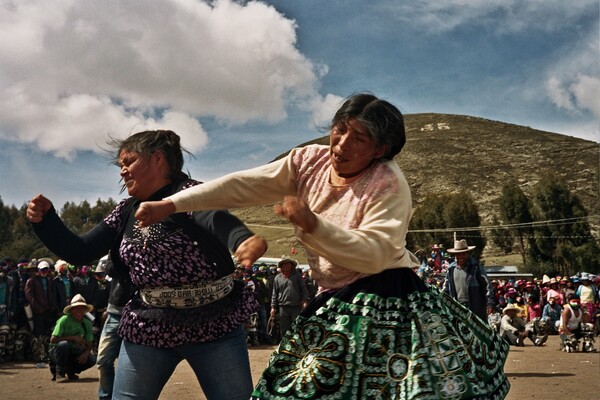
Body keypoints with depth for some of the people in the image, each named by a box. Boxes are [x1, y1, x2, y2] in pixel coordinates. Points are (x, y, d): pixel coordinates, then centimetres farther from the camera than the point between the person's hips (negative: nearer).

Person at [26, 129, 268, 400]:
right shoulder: (126, 212, 8)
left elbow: (215, 217, -33)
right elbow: (79, 252, 9)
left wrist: (243, 239, -56)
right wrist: (45, 218, -8)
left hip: (215, 325, -4)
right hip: (148, 329, 5)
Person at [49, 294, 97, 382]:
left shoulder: (87, 323, -2)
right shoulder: (64, 320, -17)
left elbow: (89, 344, -1)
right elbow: (53, 339, -22)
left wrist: (85, 353, -23)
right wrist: (73, 338, -26)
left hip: (74, 353, 4)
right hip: (57, 351, -4)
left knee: (92, 359, -21)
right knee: (64, 344, -37)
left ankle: (70, 371, 5)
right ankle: (59, 373, -19)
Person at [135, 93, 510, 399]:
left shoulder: (388, 184, -15)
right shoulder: (310, 161, 1)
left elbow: (374, 254, -22)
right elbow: (244, 185, -3)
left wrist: (312, 225, -31)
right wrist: (171, 205, -8)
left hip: (382, 303, -6)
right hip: (335, 303, 6)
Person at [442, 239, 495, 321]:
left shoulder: (476, 266, -4)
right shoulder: (451, 268, 9)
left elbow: (486, 285, -7)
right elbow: (446, 288, 18)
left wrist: (490, 303, -13)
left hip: (475, 308, -4)